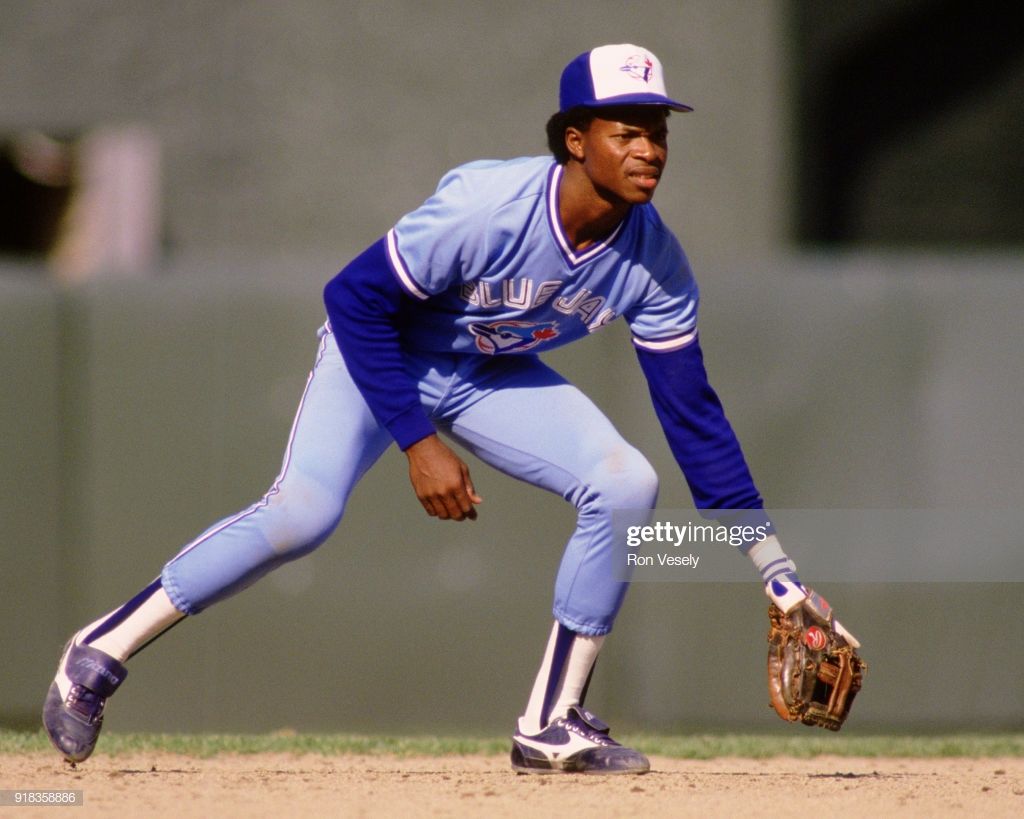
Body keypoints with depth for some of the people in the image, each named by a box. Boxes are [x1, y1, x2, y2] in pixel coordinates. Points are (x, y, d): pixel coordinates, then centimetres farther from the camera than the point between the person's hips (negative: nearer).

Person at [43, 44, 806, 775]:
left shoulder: (654, 261, -18)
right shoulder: (485, 206, -34)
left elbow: (692, 408, -11)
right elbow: (354, 298, -26)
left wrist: (775, 567, -13)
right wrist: (419, 442, -28)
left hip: (493, 376, 5)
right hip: (383, 353, -5)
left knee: (625, 484, -14)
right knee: (302, 513, -27)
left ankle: (552, 725, -3)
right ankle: (101, 654, -13)